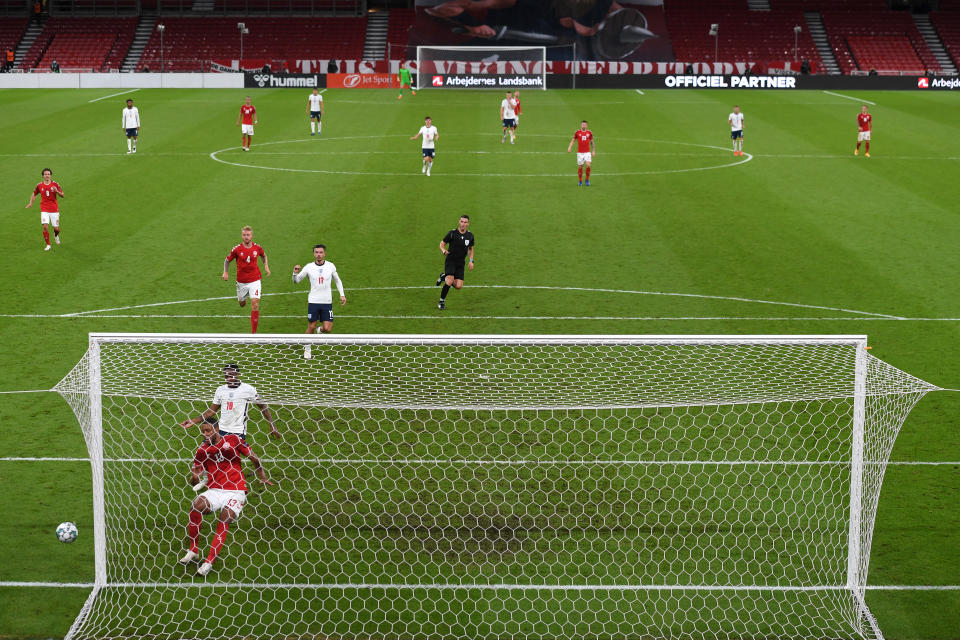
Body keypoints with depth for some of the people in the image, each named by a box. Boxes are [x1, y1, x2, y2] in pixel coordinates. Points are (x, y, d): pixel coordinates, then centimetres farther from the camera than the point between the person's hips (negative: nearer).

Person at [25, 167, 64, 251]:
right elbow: (34, 194, 19)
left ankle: (56, 235, 40)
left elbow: (63, 195, -3)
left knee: (56, 229, 2)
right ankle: (48, 245, -1)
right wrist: (31, 203, 7)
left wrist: (57, 191, -23)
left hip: (54, 209, 0)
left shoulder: (55, 184, -3)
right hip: (44, 210, 0)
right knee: (45, 227, -16)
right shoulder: (39, 185, 2)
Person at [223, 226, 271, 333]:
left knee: (255, 304, -14)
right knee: (242, 303, 17)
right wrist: (225, 272, -8)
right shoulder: (237, 249, -10)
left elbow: (263, 255, 18)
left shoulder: (257, 248, -6)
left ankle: (253, 332, -11)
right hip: (241, 282, 1)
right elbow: (227, 260, 4)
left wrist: (266, 266, 7)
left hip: (254, 281, -1)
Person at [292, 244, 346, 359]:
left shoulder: (330, 266, 0)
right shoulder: (309, 267, -3)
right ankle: (307, 348, 23)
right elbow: (296, 281, 4)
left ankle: (320, 330, 30)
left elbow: (337, 280, 16)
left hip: (327, 302, 1)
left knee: (327, 329, -6)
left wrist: (342, 294, 9)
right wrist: (295, 273, -17)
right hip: (313, 302, -1)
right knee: (311, 327, 3)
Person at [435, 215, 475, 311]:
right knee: (450, 281, -24)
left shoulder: (470, 235, 3)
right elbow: (442, 244, 1)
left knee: (458, 286, -8)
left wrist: (471, 261, 7)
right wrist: (444, 250, -21)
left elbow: (471, 249, 19)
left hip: (460, 263, 4)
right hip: (450, 260, -4)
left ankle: (444, 277, 22)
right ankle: (441, 301, -5)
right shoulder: (452, 233, -8)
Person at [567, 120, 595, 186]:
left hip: (587, 152, 0)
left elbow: (592, 142, 13)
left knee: (588, 165, -16)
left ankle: (587, 180, 0)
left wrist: (593, 151, 10)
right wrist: (569, 147, -9)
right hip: (580, 153, 0)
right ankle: (580, 181, 18)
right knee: (580, 167, 2)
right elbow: (573, 140, 7)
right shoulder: (577, 132, 0)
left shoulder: (589, 132, 3)